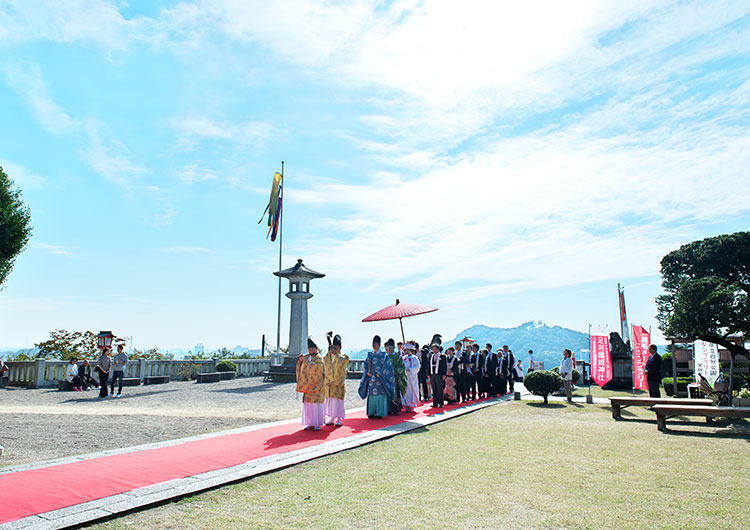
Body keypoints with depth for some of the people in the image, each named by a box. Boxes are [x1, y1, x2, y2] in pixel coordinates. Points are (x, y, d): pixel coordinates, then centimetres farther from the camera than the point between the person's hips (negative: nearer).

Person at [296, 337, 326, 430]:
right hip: (308, 384, 6)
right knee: (308, 403, 4)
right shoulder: (307, 357, 12)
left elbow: (314, 367, -24)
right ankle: (311, 423, 10)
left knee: (317, 403, -5)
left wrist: (306, 360, -22)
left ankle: (318, 423, 2)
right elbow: (301, 367, 8)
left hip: (316, 384, -6)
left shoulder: (319, 358, -7)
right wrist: (300, 360, -10)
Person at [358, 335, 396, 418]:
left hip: (380, 379, -4)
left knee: (380, 395, -5)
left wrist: (380, 373, -13)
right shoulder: (370, 354, 11)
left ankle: (380, 413, 0)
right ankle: (371, 412, 11)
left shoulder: (384, 355, -1)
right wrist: (367, 372, -4)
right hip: (371, 378, 4)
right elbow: (366, 364, 13)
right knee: (371, 395, 4)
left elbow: (387, 366, -7)